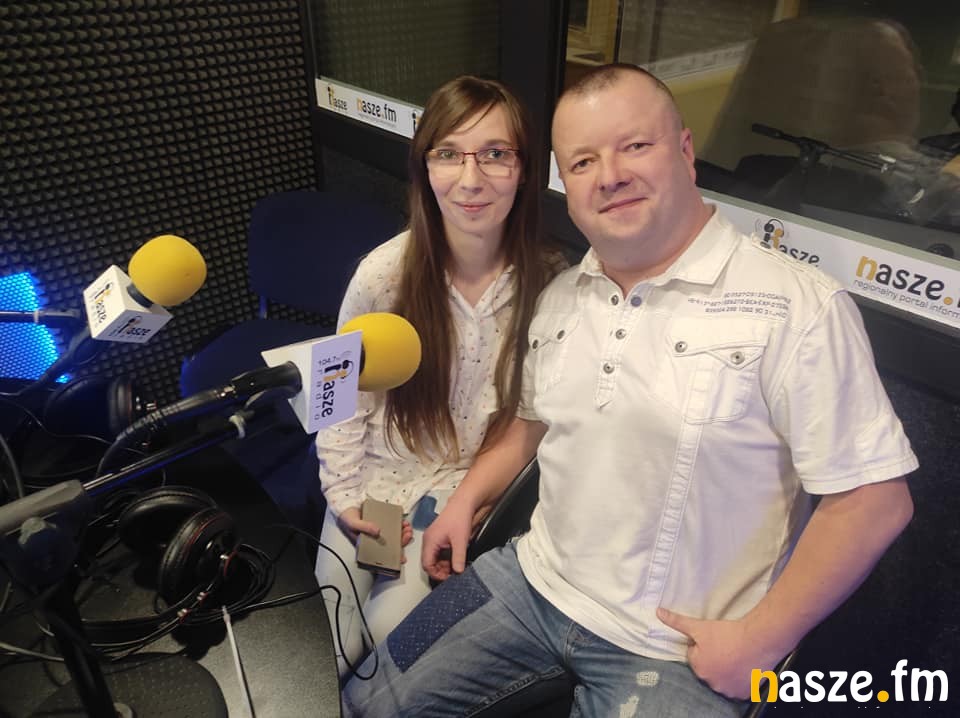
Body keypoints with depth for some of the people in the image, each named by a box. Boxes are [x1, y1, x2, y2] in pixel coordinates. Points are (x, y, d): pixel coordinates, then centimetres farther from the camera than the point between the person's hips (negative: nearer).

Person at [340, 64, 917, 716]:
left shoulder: (797, 306, -19)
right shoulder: (560, 299, 3)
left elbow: (876, 496, -17)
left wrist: (759, 640, -14)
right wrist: (467, 500, 9)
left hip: (675, 650, -5)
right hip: (534, 582, 6)